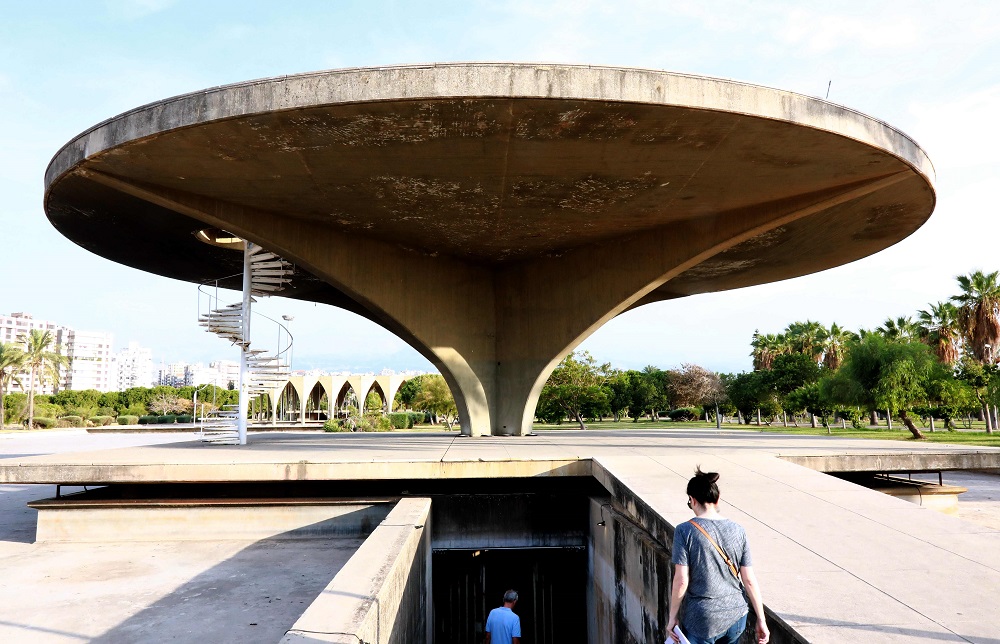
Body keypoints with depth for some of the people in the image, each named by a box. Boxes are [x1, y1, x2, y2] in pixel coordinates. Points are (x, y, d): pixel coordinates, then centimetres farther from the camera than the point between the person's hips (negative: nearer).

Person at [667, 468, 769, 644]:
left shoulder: (685, 531, -13)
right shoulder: (737, 530, -2)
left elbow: (681, 581, -14)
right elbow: (750, 580, 0)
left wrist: (673, 616, -3)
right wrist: (761, 619, 8)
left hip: (701, 618, -4)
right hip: (736, 616, 5)